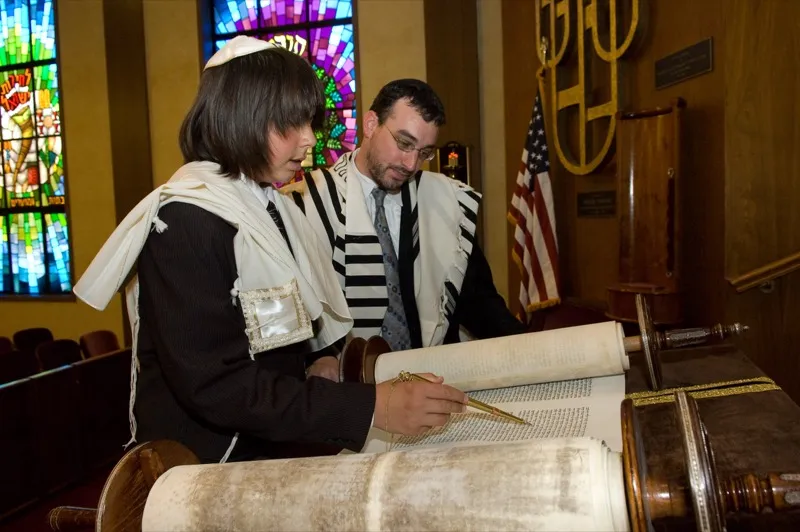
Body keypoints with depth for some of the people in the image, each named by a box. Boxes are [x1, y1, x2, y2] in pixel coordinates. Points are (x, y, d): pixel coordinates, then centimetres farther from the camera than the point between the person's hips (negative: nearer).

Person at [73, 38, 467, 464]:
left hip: (276, 453, 7)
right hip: (206, 471, -7)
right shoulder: (184, 223, -16)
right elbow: (215, 386, -23)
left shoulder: (272, 208, 9)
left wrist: (320, 362, -2)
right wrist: (369, 406, -27)